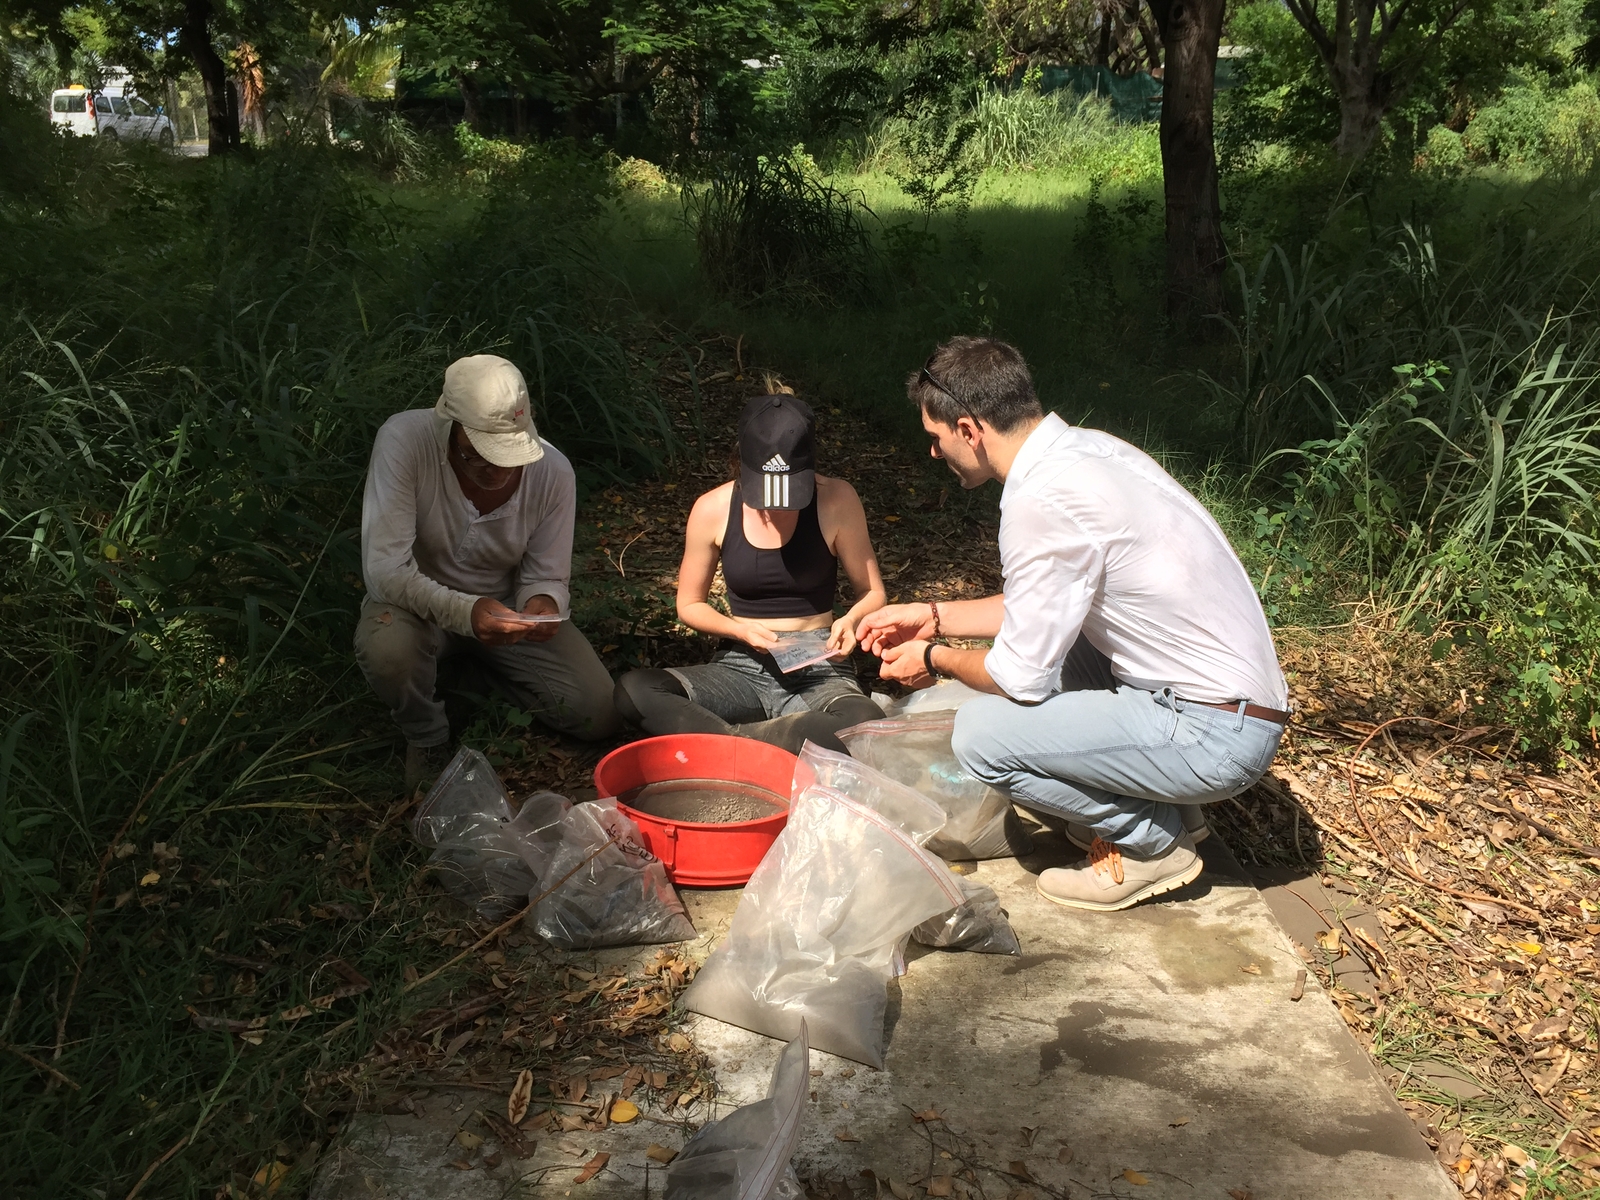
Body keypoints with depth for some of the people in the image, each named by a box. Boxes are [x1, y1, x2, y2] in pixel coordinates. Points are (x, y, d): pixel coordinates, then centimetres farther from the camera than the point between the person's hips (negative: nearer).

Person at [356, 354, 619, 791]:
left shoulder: (553, 472, -20)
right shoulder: (404, 440, -29)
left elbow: (546, 576, -9)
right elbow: (384, 569, -32)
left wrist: (543, 604, -34)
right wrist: (463, 611, -47)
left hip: (507, 604, 3)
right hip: (422, 602, -2)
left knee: (597, 716, -11)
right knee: (385, 647, -39)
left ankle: (483, 673, 19)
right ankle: (426, 739, -2)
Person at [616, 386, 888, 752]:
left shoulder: (836, 501, -9)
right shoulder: (713, 510, -5)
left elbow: (873, 593, 2)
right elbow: (690, 605, 7)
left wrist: (851, 620, -21)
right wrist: (740, 630, -13)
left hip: (818, 671, -1)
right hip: (742, 668, 2)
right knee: (632, 690, -25)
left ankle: (729, 742, -24)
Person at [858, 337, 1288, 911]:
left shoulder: (1041, 501, -23)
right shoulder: (1086, 447, 5)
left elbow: (1022, 678, -16)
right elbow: (1047, 604, 19)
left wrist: (936, 659, 3)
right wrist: (935, 617, 19)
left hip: (1215, 734, -9)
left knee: (981, 734, -16)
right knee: (1043, 628, 20)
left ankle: (1153, 841, 4)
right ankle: (1157, 799, 20)